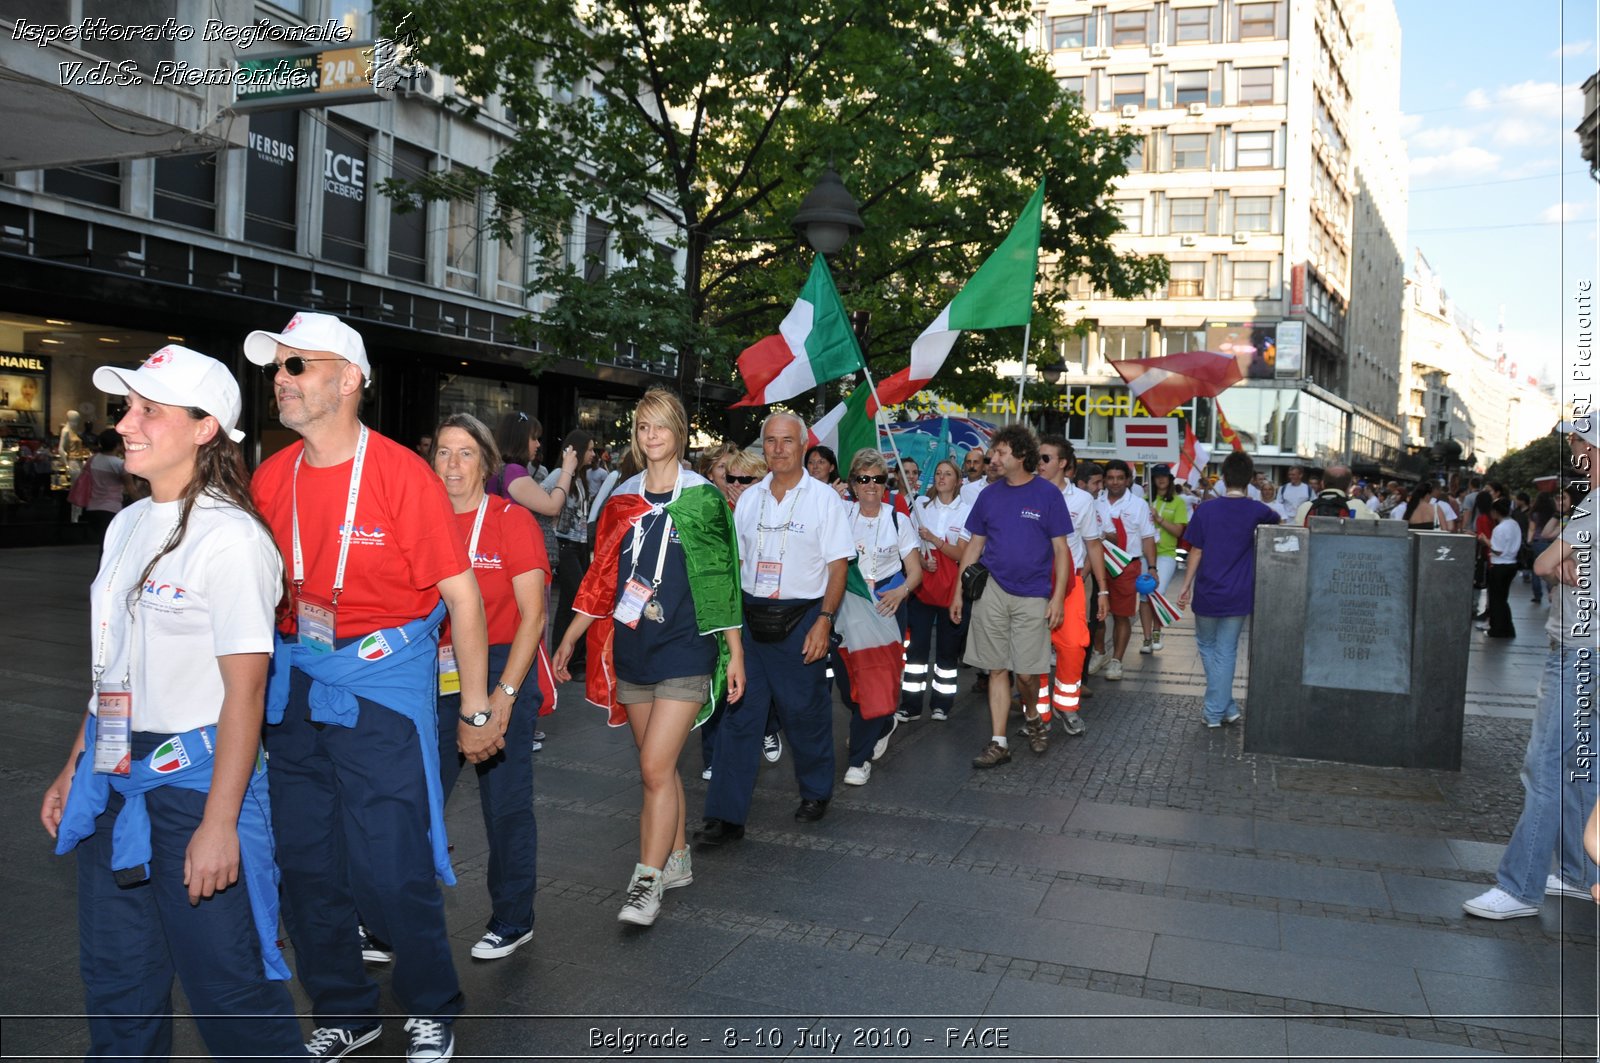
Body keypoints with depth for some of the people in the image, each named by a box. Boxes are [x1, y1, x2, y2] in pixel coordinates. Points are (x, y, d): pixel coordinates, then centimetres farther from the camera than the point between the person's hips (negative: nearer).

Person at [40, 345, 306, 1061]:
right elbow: (112, 668, 16)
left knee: (227, 987, 4)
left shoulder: (231, 538, -16)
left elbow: (244, 689, -19)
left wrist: (219, 822, -20)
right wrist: (75, 767, 16)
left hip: (196, 780, -8)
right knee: (116, 981, 19)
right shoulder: (127, 526, 9)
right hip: (113, 779, 8)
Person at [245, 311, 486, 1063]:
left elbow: (461, 593, -10)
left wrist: (476, 712, -9)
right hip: (295, 683, 6)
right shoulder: (271, 478, 4)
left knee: (389, 867, -2)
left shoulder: (402, 473, -12)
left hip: (383, 681, -6)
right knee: (305, 864, 13)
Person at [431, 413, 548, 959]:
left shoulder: (511, 519, -6)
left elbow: (532, 615, -9)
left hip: (502, 672, -4)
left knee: (505, 803, 5)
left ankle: (512, 920, 23)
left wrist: (505, 692, -16)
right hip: (437, 675, 4)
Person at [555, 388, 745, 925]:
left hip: (685, 649, -5)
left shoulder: (703, 498, -2)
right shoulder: (623, 499, 9)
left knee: (655, 767, -10)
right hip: (632, 652, 5)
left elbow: (722, 580, -1)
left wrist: (735, 652, -2)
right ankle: (677, 859, 29)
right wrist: (569, 638, 10)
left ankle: (647, 881, -2)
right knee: (660, 764, 13)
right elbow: (602, 576, 13)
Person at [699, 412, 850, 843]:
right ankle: (726, 816, 6)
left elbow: (838, 566, -5)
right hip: (750, 618, 3)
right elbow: (735, 561, 13)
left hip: (800, 620, -3)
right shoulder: (749, 498, 9)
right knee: (738, 715, 1)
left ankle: (816, 792, 33)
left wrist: (824, 620, -14)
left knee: (805, 714, 8)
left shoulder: (823, 497, -3)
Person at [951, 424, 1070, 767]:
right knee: (998, 669, 4)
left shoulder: (1048, 494, -3)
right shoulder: (989, 494, 6)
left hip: (1032, 596, -3)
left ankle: (1032, 714, 29)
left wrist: (1058, 596, -9)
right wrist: (959, 592, 8)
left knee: (1026, 673, -2)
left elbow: (1060, 550, -2)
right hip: (991, 592, 3)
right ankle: (998, 742, 11)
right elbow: (974, 546, 11)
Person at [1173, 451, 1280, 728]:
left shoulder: (1206, 510, -7)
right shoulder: (1256, 511, -4)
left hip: (1208, 594, 0)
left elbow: (1196, 553, -4)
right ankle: (1217, 711, 12)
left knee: (1207, 646, 18)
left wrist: (1186, 586, 5)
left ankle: (1225, 708, 18)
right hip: (1239, 596, 0)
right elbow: (1276, 519, 21)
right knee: (1226, 652, 8)